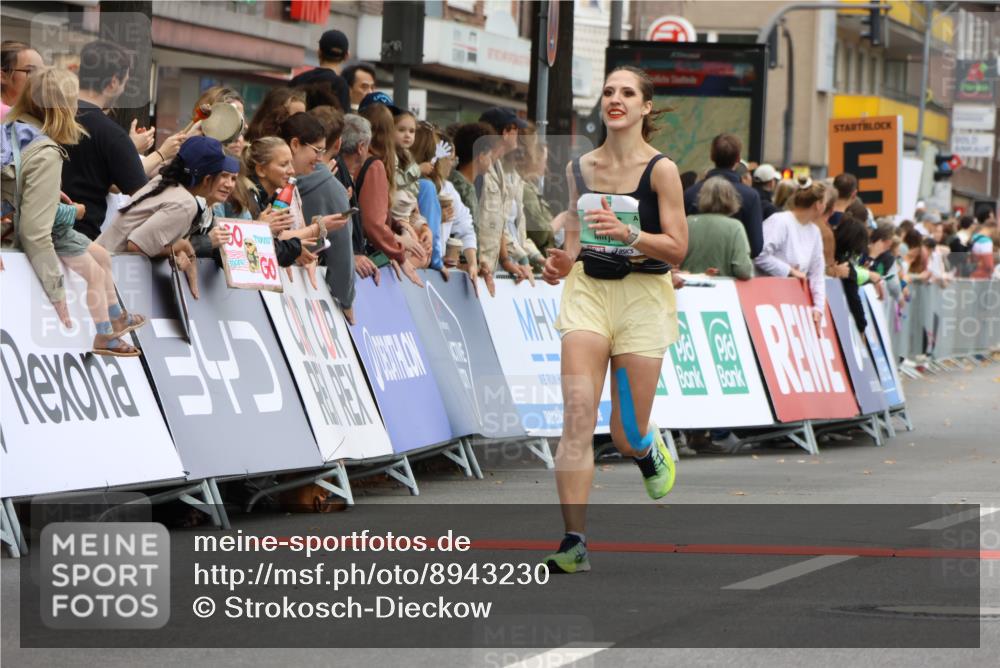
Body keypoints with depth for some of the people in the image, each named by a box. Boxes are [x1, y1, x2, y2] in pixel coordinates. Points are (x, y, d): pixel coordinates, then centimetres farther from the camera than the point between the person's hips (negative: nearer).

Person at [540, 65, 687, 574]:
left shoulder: (660, 169, -6)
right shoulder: (581, 168, 7)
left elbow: (677, 248, -9)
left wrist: (629, 233, -24)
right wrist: (562, 262, -1)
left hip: (643, 297, -3)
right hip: (588, 291, 3)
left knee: (626, 437, 2)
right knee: (577, 416, -14)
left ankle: (650, 449, 41)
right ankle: (574, 543, -14)